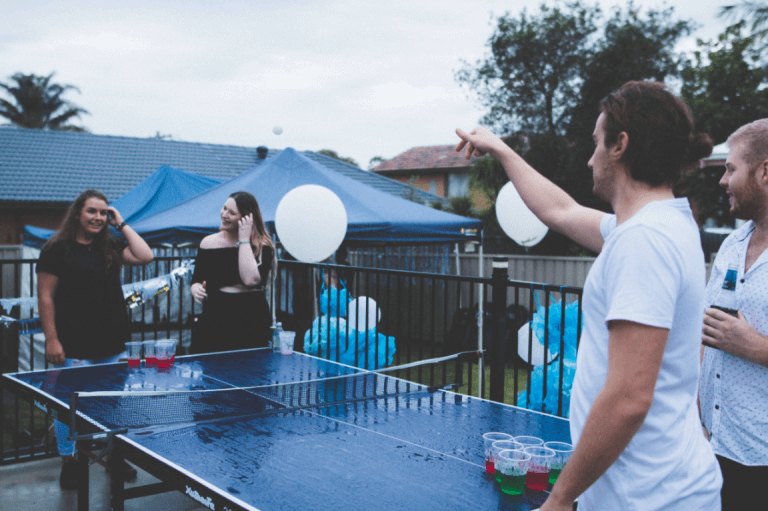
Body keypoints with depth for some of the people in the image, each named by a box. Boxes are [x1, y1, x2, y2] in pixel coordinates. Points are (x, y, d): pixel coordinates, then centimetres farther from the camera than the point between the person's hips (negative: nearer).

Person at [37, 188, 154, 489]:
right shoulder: (57, 249, -4)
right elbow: (45, 297, -7)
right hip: (75, 346, -5)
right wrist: (52, 339, -12)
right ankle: (69, 461, 20)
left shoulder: (110, 248, 10)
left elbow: (145, 257, -4)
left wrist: (121, 225, -1)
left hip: (112, 343, 5)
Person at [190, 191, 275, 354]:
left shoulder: (262, 246, -4)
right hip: (215, 317, 2)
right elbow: (196, 280, 11)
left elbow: (250, 279, -21)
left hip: (252, 321, -2)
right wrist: (196, 288, -13)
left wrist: (244, 240, -14)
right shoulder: (209, 243, 5)